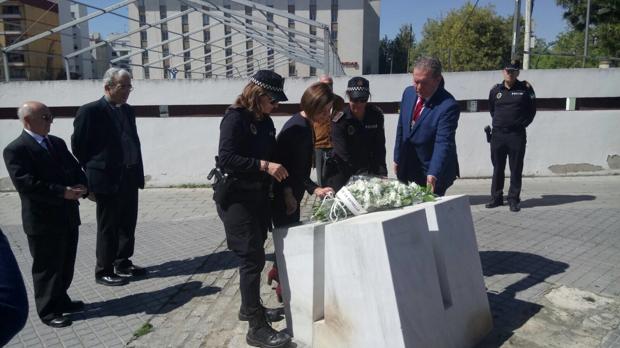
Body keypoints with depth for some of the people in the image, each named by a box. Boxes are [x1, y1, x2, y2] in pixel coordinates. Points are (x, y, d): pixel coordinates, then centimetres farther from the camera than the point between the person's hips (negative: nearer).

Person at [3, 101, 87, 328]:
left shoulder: (57, 143, 13)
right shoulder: (15, 150, -12)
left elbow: (75, 168, 13)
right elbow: (25, 183, -21)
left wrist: (82, 187, -9)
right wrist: (63, 193, -24)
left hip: (68, 215, 7)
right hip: (43, 220, -7)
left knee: (66, 264, 18)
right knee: (47, 266, 5)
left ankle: (60, 300, 35)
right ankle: (48, 310, 20)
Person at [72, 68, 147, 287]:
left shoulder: (128, 111, 12)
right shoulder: (91, 111, -10)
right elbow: (79, 147, -8)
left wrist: (139, 172, 10)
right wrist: (90, 180, -6)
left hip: (130, 178, 7)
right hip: (108, 179, -7)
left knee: (127, 224, 15)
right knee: (108, 227, 4)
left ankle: (123, 264, 30)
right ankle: (104, 271, 18)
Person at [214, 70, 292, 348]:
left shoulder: (265, 122, 10)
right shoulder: (235, 118, -14)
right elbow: (225, 159, -24)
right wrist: (264, 165, -29)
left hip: (258, 196, 8)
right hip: (236, 198, -8)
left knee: (254, 255, 17)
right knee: (252, 257, -8)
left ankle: (249, 307, 34)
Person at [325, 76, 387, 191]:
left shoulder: (376, 115, -5)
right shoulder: (339, 120, -16)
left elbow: (379, 147, -4)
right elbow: (343, 153, -22)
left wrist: (381, 174, -15)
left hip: (368, 169, 3)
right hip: (342, 172, -3)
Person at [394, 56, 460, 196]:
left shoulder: (448, 106, -22)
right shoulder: (408, 93, 0)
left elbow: (443, 143, -29)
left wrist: (433, 174, -40)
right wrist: (397, 158, 11)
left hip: (432, 171, -6)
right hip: (407, 169, 6)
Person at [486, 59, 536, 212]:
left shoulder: (525, 88, 1)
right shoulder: (495, 90, 8)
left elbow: (531, 110, 7)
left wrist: (522, 124, 0)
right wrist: (497, 121, 11)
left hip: (517, 135, -2)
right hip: (497, 134, 3)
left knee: (516, 169, 1)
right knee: (497, 168, 9)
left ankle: (513, 199, 10)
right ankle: (496, 197, 18)